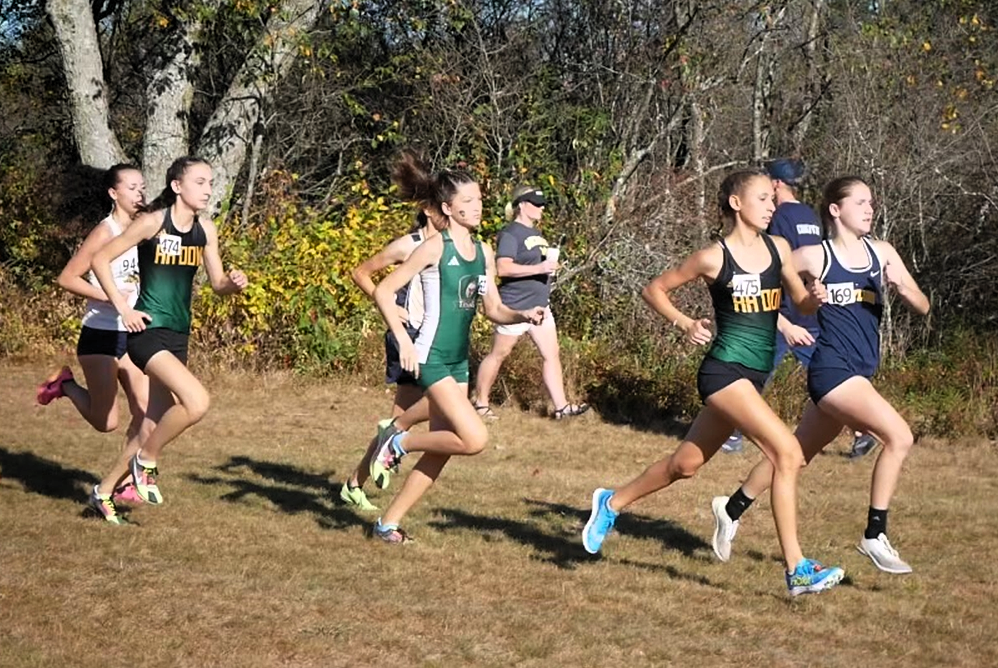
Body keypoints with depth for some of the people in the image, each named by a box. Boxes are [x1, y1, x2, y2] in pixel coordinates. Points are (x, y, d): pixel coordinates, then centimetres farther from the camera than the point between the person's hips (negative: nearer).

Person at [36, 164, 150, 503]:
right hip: (100, 337, -7)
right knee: (106, 421, -3)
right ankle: (65, 385, 23)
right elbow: (67, 278, -15)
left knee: (145, 411, -2)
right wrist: (109, 296, -23)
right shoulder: (104, 233, -13)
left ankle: (125, 483, 11)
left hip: (132, 336, 7)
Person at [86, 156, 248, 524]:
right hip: (148, 332, -7)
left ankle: (105, 491, 28)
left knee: (156, 426, 10)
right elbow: (100, 260, -8)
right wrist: (123, 308, -13)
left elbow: (217, 283, 13)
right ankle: (147, 460, -1)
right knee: (197, 402, -25)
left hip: (178, 336, 7)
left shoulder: (206, 230, 5)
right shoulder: (152, 222, -12)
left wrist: (234, 283, -10)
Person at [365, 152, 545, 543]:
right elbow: (383, 292, -12)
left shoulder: (484, 253, 9)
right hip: (431, 357, -8)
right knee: (474, 440, -19)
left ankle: (389, 523, 19)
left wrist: (523, 316, -5)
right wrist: (403, 340, -19)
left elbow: (493, 310, 15)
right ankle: (398, 444, 2)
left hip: (459, 360, 8)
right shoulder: (435, 248, -12)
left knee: (441, 451, 9)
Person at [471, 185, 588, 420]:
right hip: (515, 307, -9)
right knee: (498, 354, 2)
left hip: (540, 305, 9)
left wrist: (552, 264, 11)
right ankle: (480, 402, 13)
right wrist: (539, 268, -26)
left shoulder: (536, 233, 16)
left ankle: (561, 406, 4)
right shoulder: (511, 234, -13)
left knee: (552, 354, 3)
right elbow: (503, 268, -25)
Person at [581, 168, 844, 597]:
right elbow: (654, 290, 2)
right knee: (788, 454, -19)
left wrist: (815, 297, -10)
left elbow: (802, 304, 12)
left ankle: (612, 502, 39)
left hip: (753, 377, 7)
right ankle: (796, 569, -16)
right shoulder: (715, 257, -8)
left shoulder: (778, 248, 6)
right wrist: (684, 323, -12)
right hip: (724, 371, -7)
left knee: (687, 463, 17)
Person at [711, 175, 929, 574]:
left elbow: (922, 307, 7)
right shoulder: (815, 257, -6)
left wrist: (903, 289, -12)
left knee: (796, 454, 18)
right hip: (832, 369, -7)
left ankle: (733, 509, 37)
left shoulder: (882, 253, 8)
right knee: (899, 437, -21)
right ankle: (875, 537, -13)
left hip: (859, 374, 7)